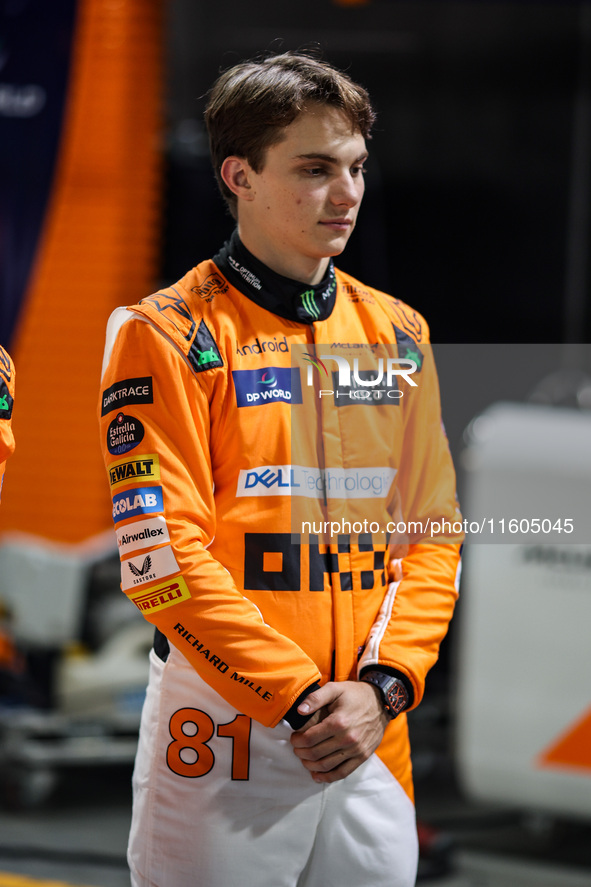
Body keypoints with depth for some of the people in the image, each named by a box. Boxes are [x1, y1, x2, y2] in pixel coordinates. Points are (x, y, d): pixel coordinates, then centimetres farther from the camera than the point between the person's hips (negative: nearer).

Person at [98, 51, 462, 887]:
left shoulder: (399, 333, 11)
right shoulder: (168, 336, -5)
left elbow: (433, 535, 10)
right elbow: (164, 556, -12)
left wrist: (384, 686, -5)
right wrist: (301, 698, -15)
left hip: (375, 737, 5)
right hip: (221, 735, -4)